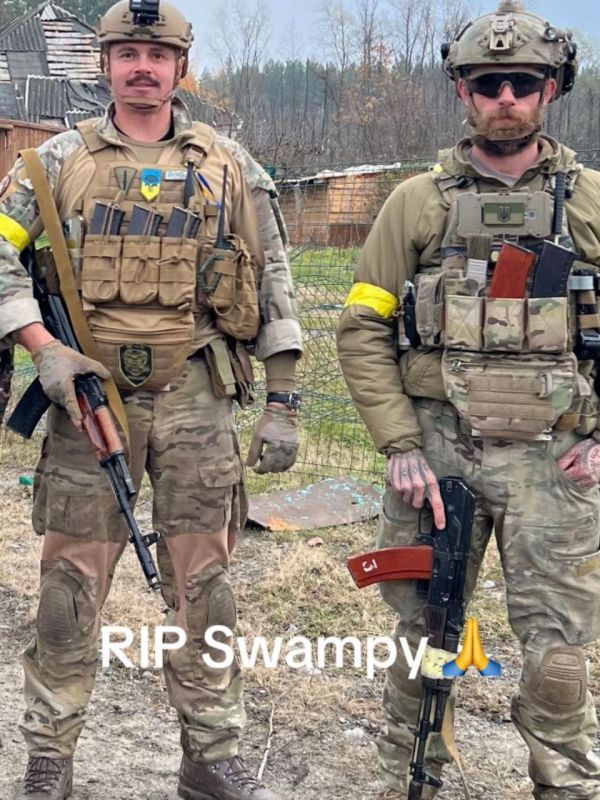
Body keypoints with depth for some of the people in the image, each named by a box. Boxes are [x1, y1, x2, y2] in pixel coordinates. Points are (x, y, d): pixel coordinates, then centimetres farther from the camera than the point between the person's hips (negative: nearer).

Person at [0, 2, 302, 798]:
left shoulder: (228, 166, 6)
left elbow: (273, 287, 6)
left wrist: (283, 404, 1)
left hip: (195, 398, 1)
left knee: (201, 582, 6)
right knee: (71, 582, 5)